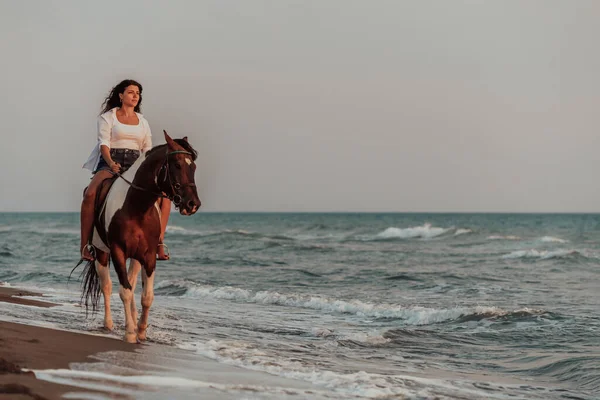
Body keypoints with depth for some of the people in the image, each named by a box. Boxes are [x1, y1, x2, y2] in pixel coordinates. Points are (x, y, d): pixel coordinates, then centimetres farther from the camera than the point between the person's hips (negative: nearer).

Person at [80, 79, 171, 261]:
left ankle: (159, 241, -16)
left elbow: (148, 149, 16)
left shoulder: (142, 121, 20)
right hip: (110, 163, -4)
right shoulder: (107, 117, 7)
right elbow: (104, 143, -6)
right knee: (90, 195, -33)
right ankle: (85, 244, -25)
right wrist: (111, 163, -26)